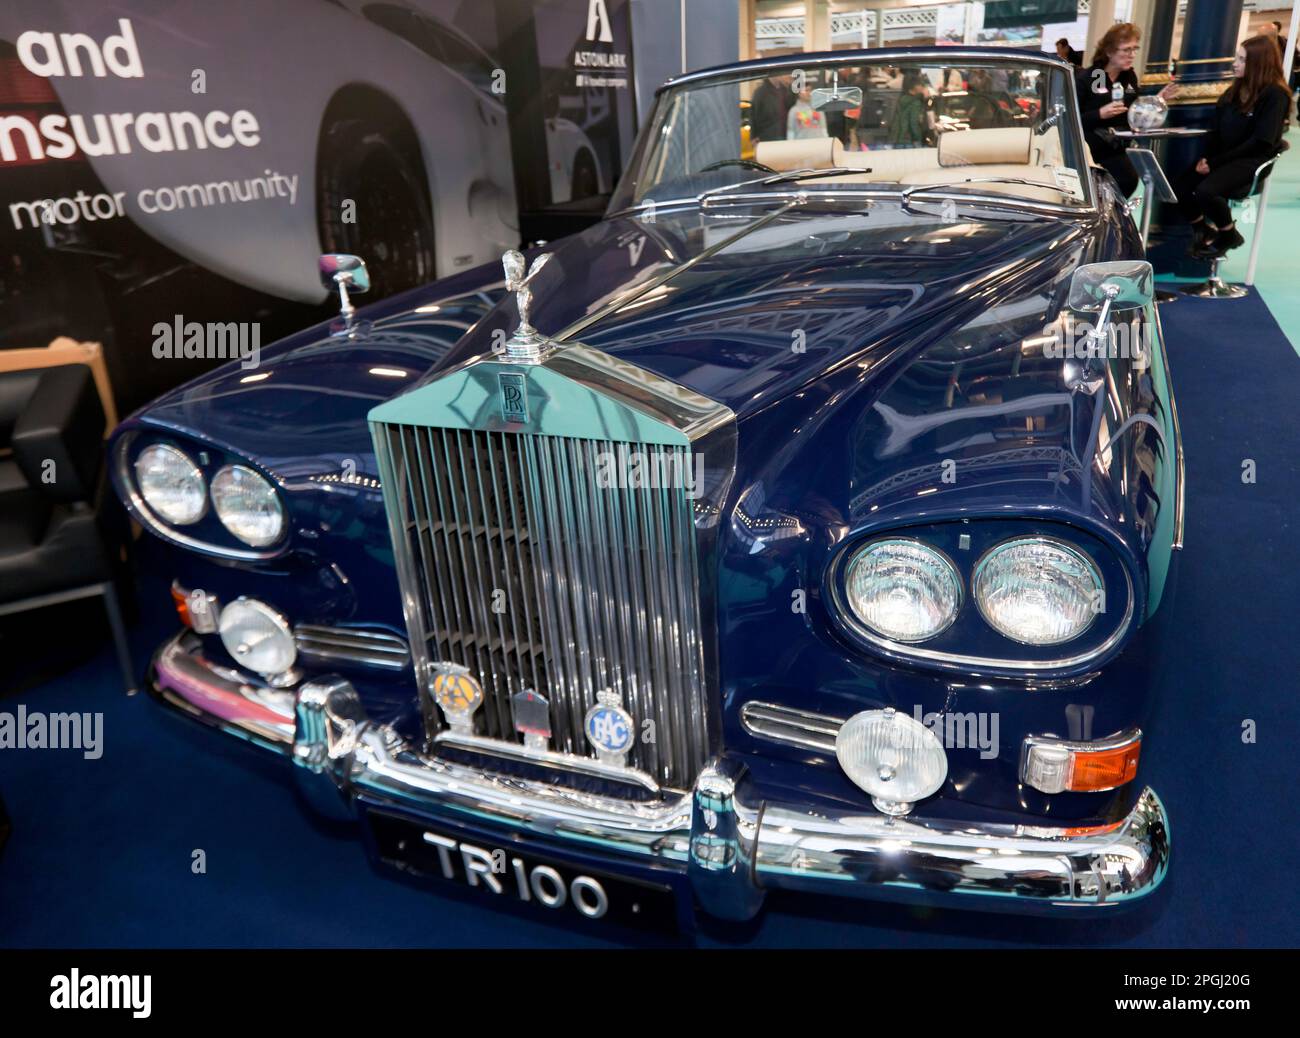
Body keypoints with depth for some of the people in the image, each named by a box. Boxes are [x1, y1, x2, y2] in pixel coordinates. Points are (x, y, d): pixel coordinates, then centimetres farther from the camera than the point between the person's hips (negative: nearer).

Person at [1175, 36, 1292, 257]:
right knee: (1180, 189, -14)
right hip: (1222, 157, 7)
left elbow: (1260, 142, -18)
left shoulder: (1276, 95, -11)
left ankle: (1229, 235, -3)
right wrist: (1206, 157, -9)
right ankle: (1205, 231, 12)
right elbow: (1215, 129, 10)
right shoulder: (1234, 90, 12)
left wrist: (1215, 162, -20)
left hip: (1252, 161, -7)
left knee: (1206, 191, -32)